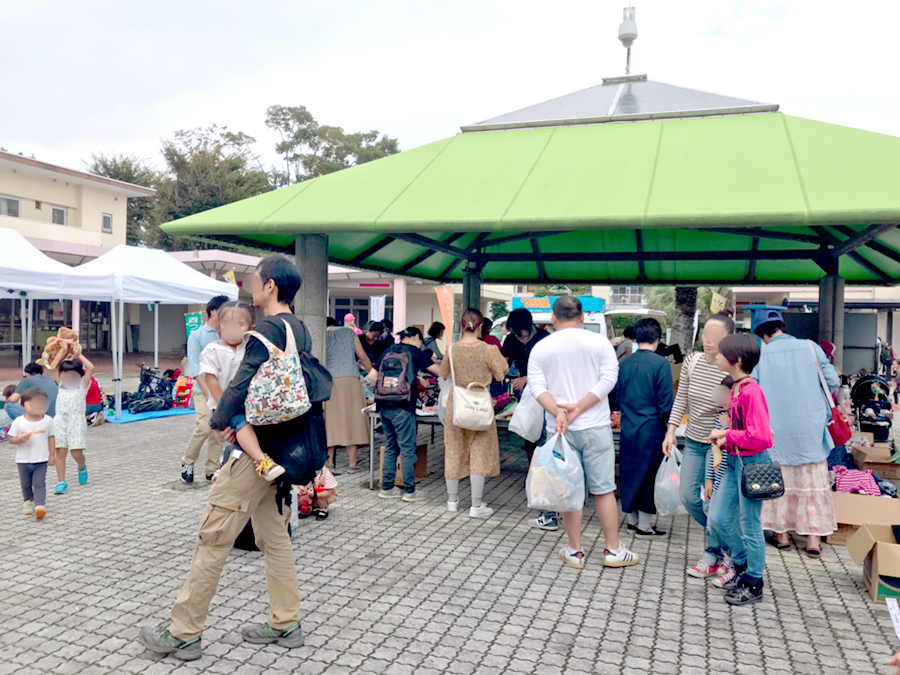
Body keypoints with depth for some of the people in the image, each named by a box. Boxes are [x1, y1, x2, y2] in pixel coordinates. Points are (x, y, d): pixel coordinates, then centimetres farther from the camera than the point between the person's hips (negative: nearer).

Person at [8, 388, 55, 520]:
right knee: (25, 484, 16)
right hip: (23, 461, 2)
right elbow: (11, 439, -3)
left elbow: (51, 438, 1)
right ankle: (28, 501, 36)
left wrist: (52, 455, -1)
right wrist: (20, 440, -24)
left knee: (39, 484, -7)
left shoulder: (48, 421, -5)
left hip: (41, 460, -2)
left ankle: (40, 505, -11)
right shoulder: (18, 422, -7)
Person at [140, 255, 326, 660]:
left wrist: (220, 420, -4)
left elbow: (243, 383, -21)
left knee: (214, 535, 1)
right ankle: (285, 625, 24)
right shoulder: (300, 330, 11)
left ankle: (184, 633, 12)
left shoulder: (268, 328, -17)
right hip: (282, 449, 10)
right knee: (272, 532, 17)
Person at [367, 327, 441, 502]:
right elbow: (439, 371, 1)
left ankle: (386, 488, 19)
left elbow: (372, 376, 12)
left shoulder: (387, 351, 14)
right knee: (407, 448, 1)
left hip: (384, 406, 6)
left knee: (390, 447, 15)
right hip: (402, 407, -6)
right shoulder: (415, 353, 0)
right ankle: (409, 491, 4)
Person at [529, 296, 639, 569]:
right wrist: (579, 409, -13)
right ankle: (613, 550, 16)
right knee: (604, 488, 8)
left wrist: (558, 412, -16)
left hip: (560, 430, 1)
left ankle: (575, 552, 17)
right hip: (595, 427, -1)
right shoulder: (600, 342, 0)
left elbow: (537, 386, -7)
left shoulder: (540, 348, 2)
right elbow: (608, 379, -9)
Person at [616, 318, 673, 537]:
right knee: (649, 474, 6)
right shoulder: (661, 364, -12)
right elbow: (666, 402, -12)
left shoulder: (624, 364, 2)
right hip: (651, 429, -5)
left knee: (628, 471, 15)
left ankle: (631, 517, 27)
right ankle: (645, 525, 13)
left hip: (627, 428, 5)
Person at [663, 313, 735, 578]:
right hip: (694, 441, 6)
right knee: (688, 497, 7)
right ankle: (723, 538, 31)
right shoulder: (692, 362, -2)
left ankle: (713, 554, 18)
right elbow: (681, 400, 7)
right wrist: (671, 431, 3)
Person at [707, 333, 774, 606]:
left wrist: (726, 434, -15)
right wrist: (726, 439, 2)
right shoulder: (736, 388, 8)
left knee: (749, 525, 4)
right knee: (718, 517, 13)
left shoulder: (751, 391, -21)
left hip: (752, 461, -9)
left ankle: (753, 585, 20)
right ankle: (743, 565, 33)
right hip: (735, 460, 9)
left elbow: (758, 436, -25)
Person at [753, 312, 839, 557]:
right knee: (813, 480, 10)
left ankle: (781, 534, 21)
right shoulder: (810, 347, -2)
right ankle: (813, 539, 12)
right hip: (811, 427, 1)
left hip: (777, 429, 0)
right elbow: (833, 381, 0)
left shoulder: (760, 356, -6)